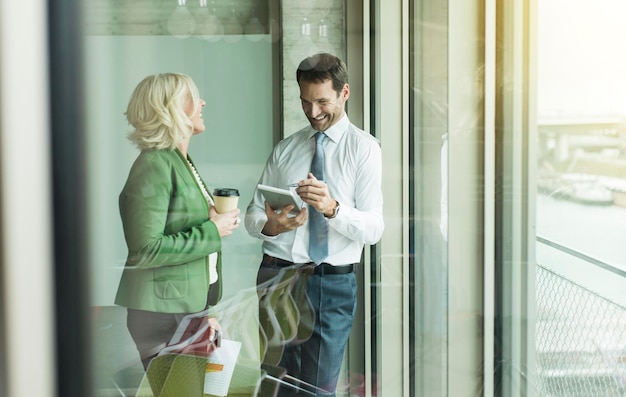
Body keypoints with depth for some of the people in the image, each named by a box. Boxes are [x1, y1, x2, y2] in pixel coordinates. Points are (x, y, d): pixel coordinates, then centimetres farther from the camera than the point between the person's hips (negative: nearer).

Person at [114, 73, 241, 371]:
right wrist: (212, 231, -15)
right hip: (163, 313, -9)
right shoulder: (154, 165, -14)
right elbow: (145, 250, -22)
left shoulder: (181, 162, 14)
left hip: (191, 307, 9)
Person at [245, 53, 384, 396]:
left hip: (332, 283, -3)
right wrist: (269, 225, -14)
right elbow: (253, 214, 9)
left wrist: (332, 208, -27)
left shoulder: (364, 148, 0)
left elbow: (374, 229, -9)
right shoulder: (285, 149, 13)